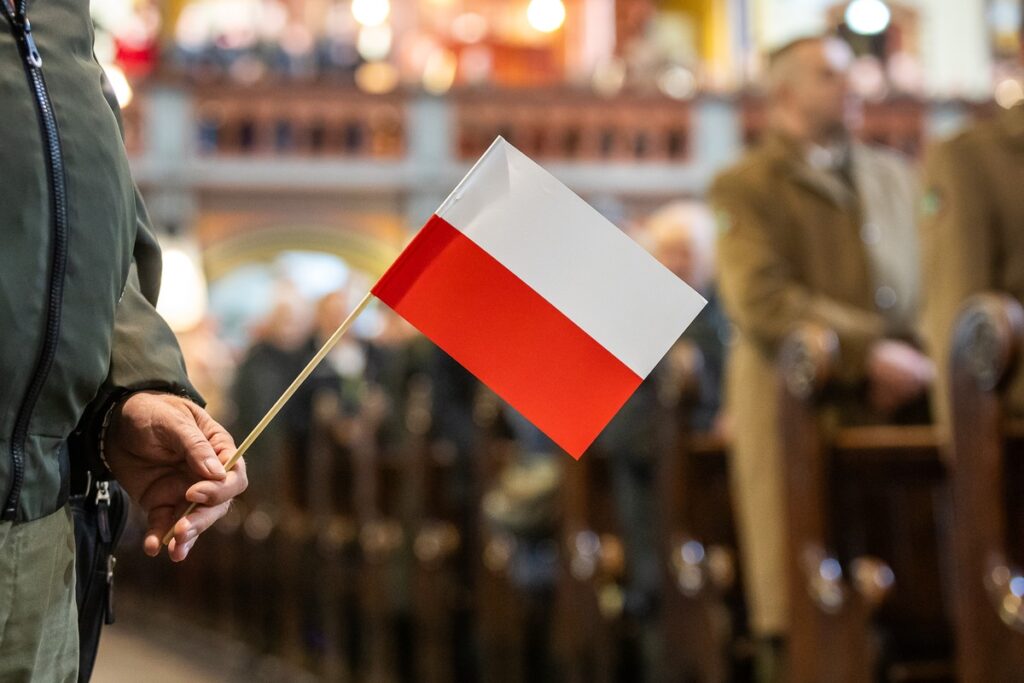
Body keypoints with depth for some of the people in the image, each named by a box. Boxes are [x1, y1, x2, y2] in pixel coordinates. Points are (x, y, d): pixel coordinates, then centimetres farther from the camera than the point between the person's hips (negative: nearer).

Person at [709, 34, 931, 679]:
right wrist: (871, 352, -17)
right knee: (800, 609, -5)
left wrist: (916, 361, -1)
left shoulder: (894, 176, 22)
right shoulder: (746, 187, 5)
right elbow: (762, 303, -9)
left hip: (896, 405, 4)